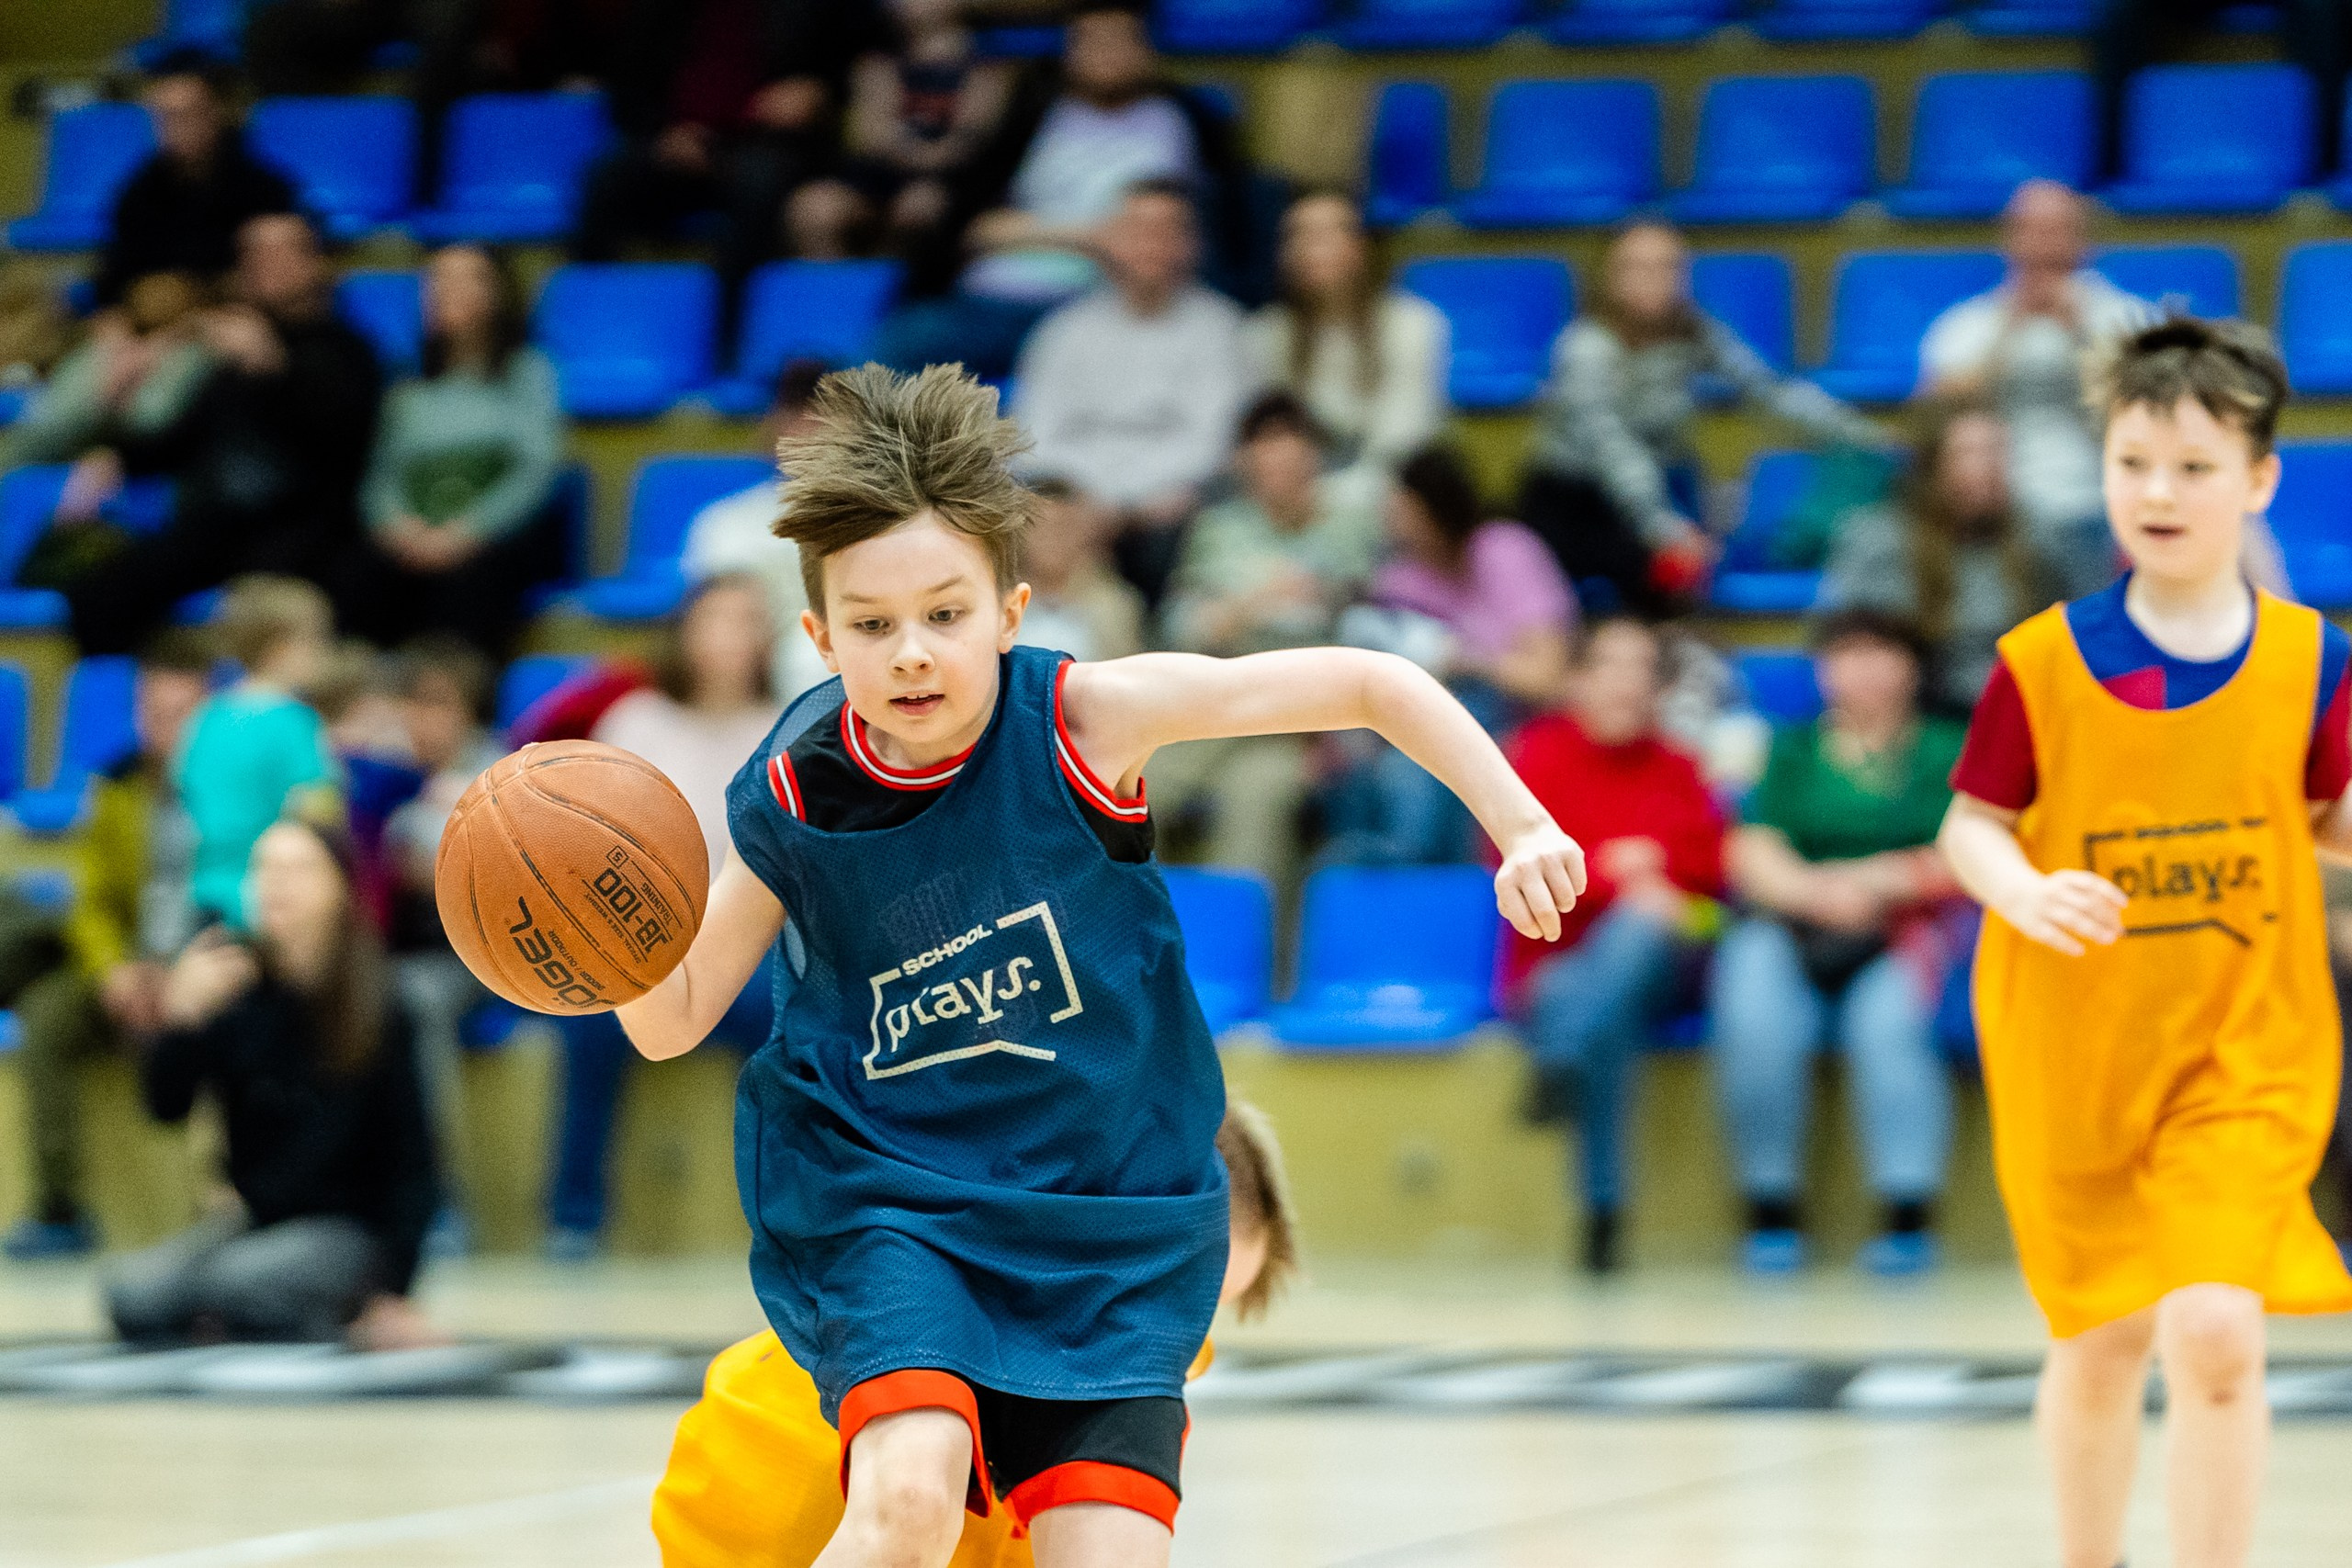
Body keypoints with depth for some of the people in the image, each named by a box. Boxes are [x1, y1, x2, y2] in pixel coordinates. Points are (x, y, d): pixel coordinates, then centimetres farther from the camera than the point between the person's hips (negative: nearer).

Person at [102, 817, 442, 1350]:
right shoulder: (232, 987, -4)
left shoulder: (377, 1015, -10)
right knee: (133, 1295, -21)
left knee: (240, 1278, -33)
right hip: (258, 1218, 3)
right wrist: (183, 1021, -26)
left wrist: (395, 1294, -14)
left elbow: (409, 1160, -8)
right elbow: (165, 1106, -6)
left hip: (346, 1230, -3)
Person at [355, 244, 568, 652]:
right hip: (417, 539, 3)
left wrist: (467, 531, -13)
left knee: (465, 581, -35)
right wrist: (398, 525, -9)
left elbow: (536, 470, 0)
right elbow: (382, 476, 14)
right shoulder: (410, 387, 23)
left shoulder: (527, 371, 12)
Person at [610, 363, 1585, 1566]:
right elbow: (671, 1022, 1)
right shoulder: (795, 796, -9)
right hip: (881, 1200, -1)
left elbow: (1364, 683, -10)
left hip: (1104, 1222, 1)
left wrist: (1520, 828, -18)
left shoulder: (1083, 720, -15)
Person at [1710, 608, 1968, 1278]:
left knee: (1888, 1017, -34)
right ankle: (1771, 1211, -22)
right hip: (1788, 922, 1)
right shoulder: (1793, 747, 20)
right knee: (1755, 1018, -31)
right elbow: (1753, 852, 7)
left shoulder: (1947, 748, 15)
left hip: (1904, 930, -1)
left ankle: (1908, 1215, -33)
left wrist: (1874, 881, -10)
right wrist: (1811, 890, -13)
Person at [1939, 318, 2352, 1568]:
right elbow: (1973, 826, -2)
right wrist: (2027, 894, -22)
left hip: (2244, 1054, -1)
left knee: (2214, 1333, -18)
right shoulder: (2044, 663, -8)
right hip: (2074, 1052, 1)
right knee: (2099, 1343, 14)